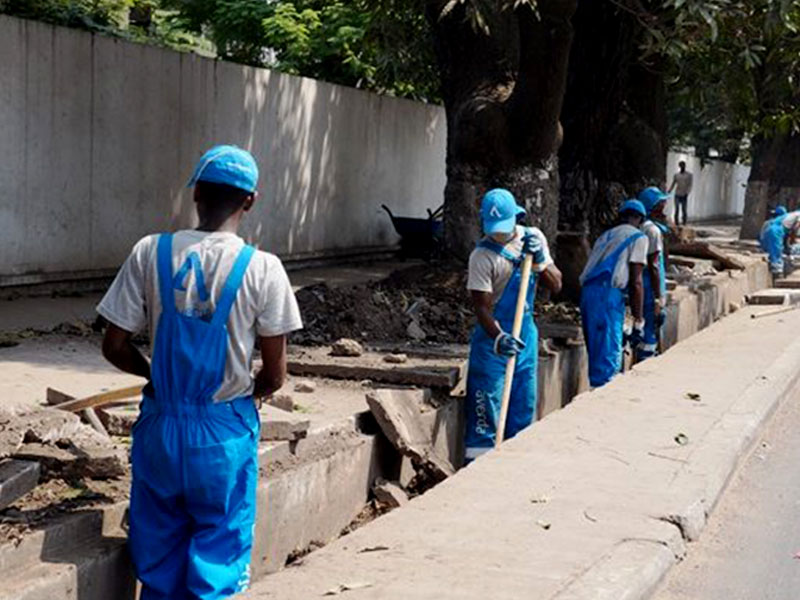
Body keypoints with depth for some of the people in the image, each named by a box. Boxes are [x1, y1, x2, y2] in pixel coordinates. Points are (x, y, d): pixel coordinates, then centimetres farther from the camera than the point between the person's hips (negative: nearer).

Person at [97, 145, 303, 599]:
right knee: (216, 560, 10)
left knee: (159, 561, 15)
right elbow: (275, 377, -7)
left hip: (161, 426, 2)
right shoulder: (262, 269, -11)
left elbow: (116, 347, -2)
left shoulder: (151, 253, -6)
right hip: (224, 433, -2)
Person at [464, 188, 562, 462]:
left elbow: (556, 286, 4)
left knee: (524, 408, 12)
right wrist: (499, 338, -34)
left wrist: (539, 261, -14)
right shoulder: (482, 256, -15)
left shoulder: (533, 237, 3)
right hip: (493, 337, -6)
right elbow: (481, 307, -18)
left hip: (526, 333, 6)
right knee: (486, 409, -6)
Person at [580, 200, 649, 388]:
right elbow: (636, 282, -3)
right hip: (608, 294, -7)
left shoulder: (605, 236, 27)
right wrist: (638, 322, -2)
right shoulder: (638, 238, 6)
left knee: (596, 355, 16)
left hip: (587, 291, 7)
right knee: (609, 358, -6)